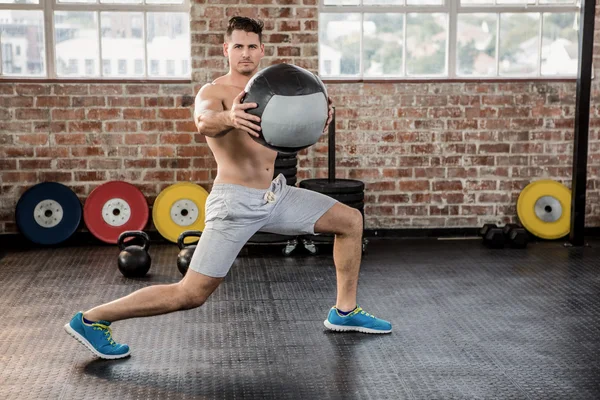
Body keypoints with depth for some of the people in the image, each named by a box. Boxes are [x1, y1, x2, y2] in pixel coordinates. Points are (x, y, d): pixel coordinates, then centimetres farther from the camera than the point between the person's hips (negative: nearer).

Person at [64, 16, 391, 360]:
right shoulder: (213, 92, -9)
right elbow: (204, 122, -33)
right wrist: (228, 118, -57)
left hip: (276, 194, 7)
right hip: (236, 202, -7)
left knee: (351, 220, 9)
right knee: (191, 295, -10)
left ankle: (345, 312, 20)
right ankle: (90, 320, 1)